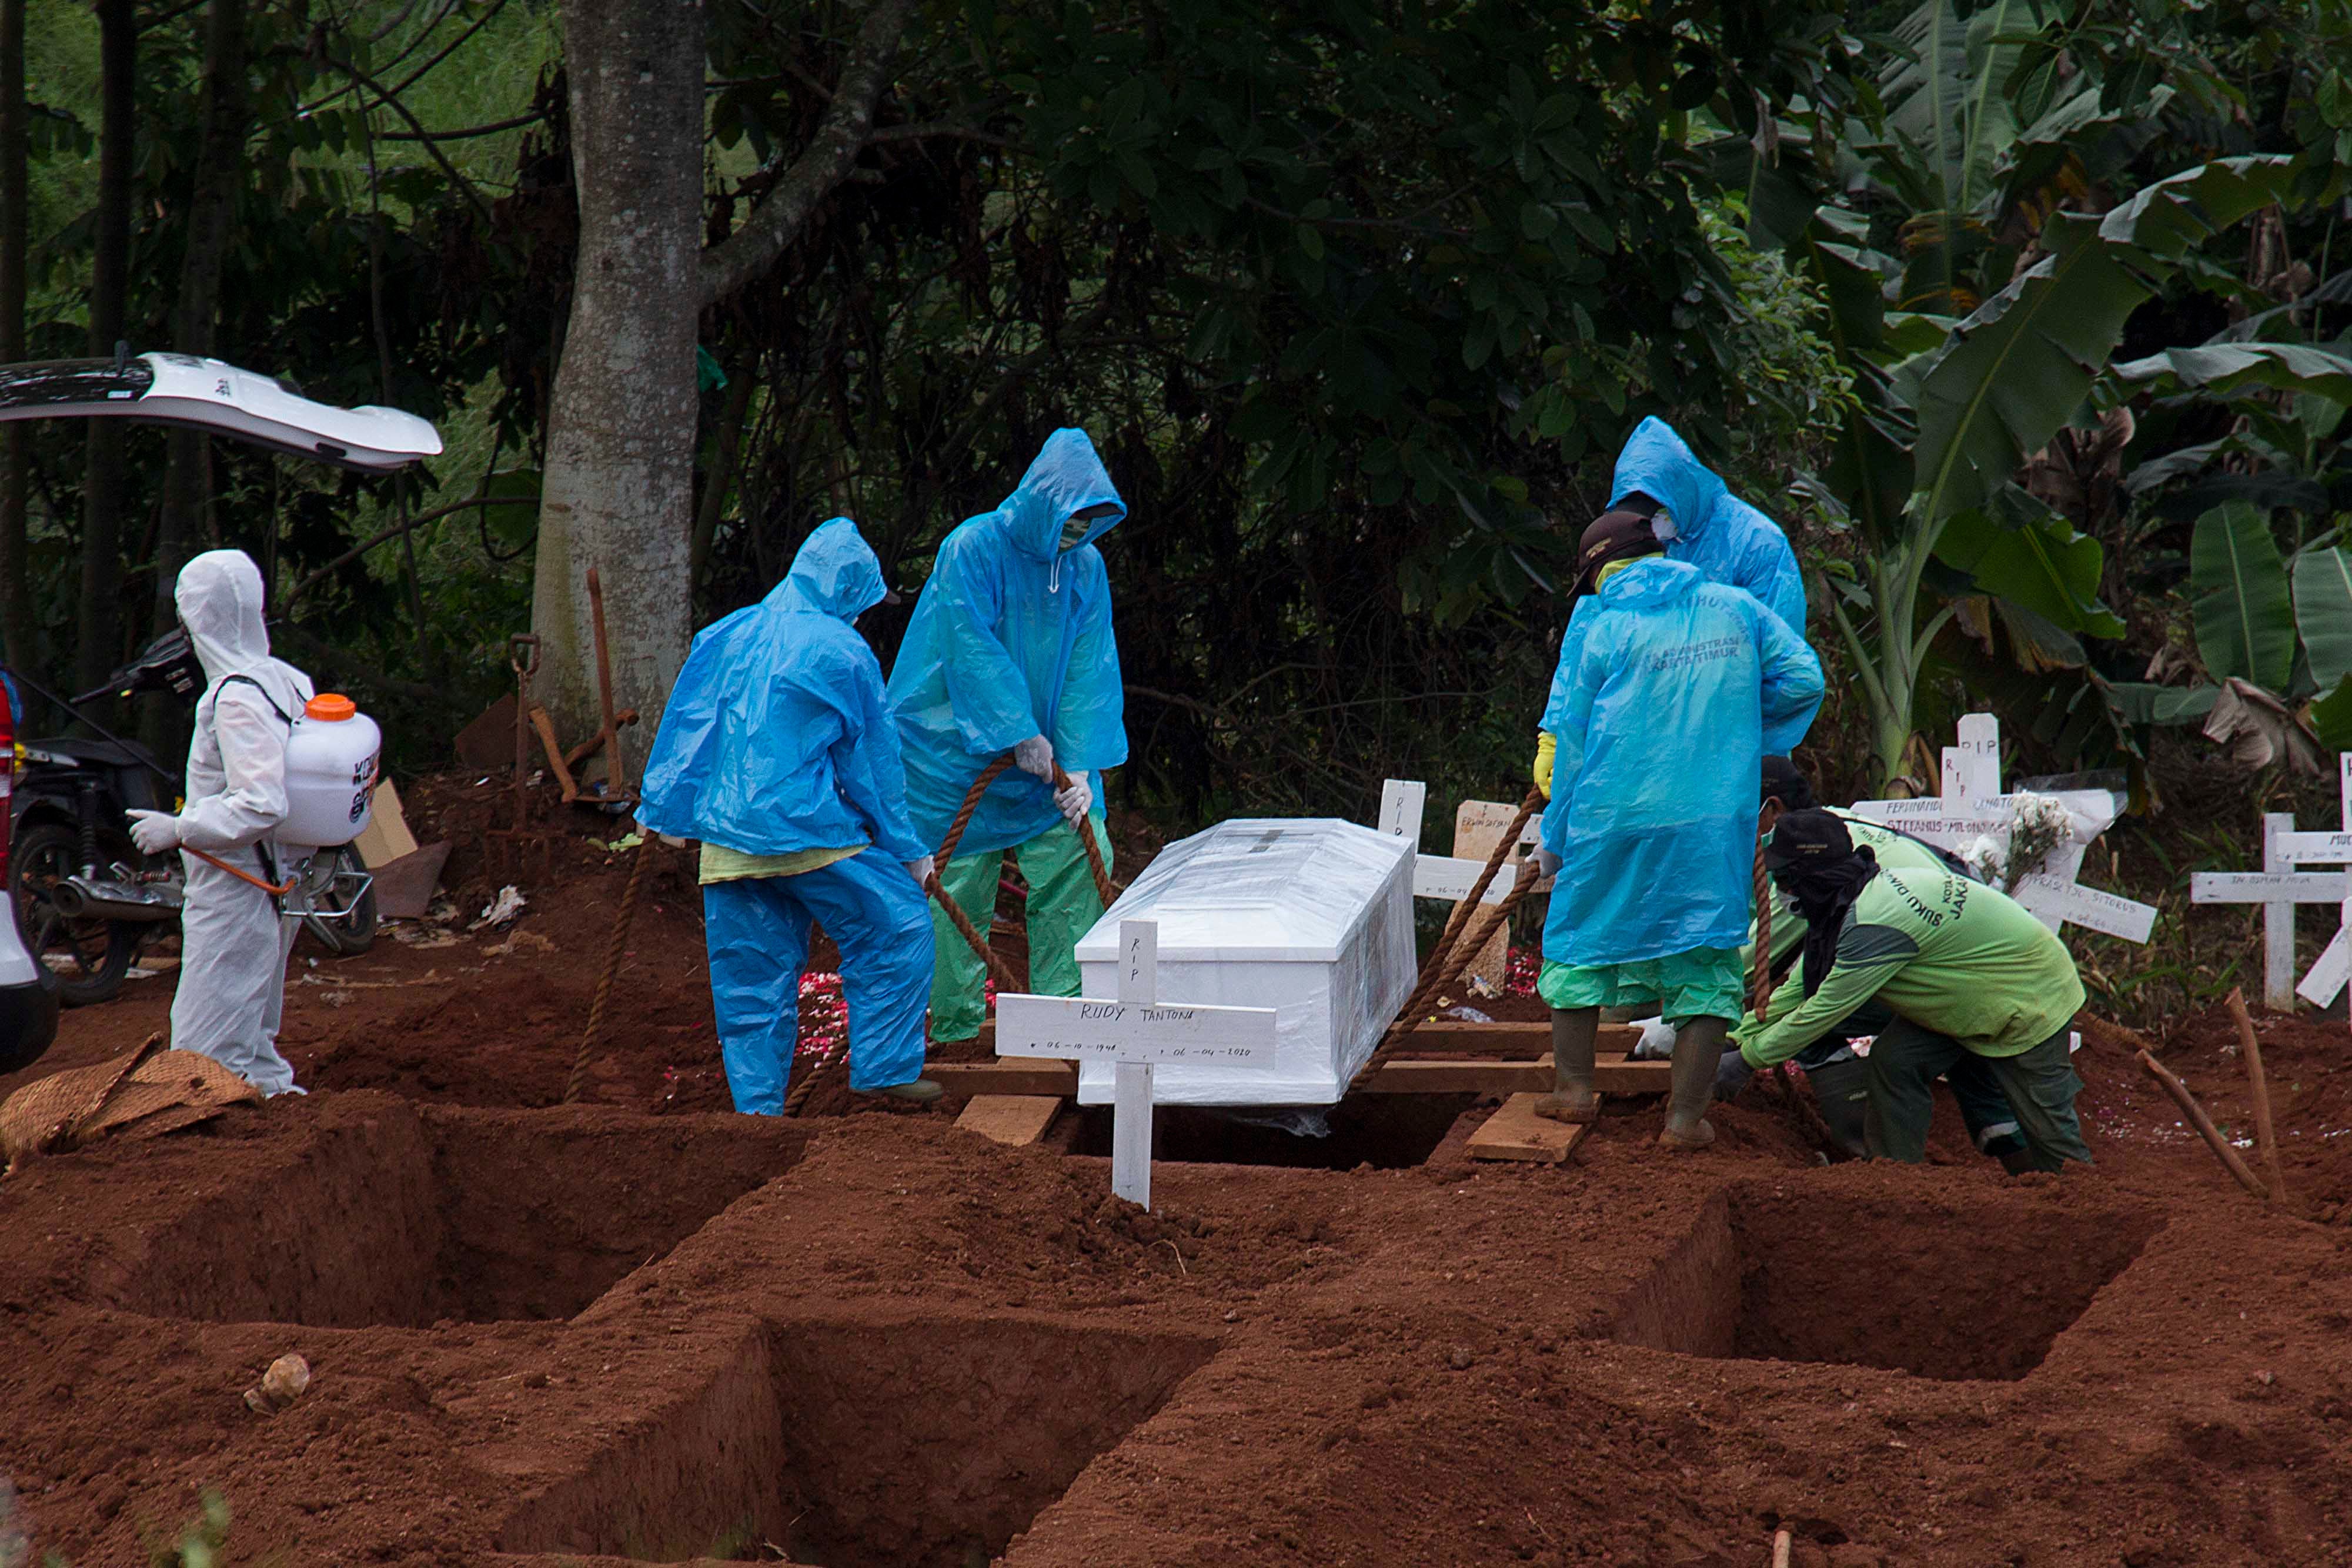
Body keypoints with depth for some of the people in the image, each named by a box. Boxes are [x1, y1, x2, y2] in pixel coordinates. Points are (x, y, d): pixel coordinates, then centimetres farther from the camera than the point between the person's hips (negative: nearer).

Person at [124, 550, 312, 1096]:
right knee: (250, 1041, 19)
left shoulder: (237, 698, -20)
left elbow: (262, 805, -28)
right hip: (272, 888, 10)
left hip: (233, 895, -10)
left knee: (206, 1055, -8)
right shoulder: (288, 682, 8)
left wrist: (180, 829, -18)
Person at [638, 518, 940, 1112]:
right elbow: (874, 761, 1)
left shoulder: (728, 635, 10)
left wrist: (660, 810, 24)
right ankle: (884, 1069, 4)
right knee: (897, 927, 6)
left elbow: (685, 726, 14)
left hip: (727, 836, 6)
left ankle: (758, 1103, 11)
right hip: (808, 832, -6)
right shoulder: (842, 651, -4)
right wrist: (908, 850, 9)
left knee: (752, 971, 11)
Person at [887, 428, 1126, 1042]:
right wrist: (1021, 736, -20)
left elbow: (1088, 669, -2)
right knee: (958, 886, -2)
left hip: (1040, 755, 5)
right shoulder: (974, 549, -14)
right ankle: (954, 1031, 8)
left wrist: (1080, 765, -11)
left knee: (1079, 855, -4)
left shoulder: (1085, 566, 2)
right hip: (958, 753, -5)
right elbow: (973, 652, -18)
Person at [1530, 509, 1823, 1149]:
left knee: (1579, 939, 19)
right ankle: (1686, 1115, 4)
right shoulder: (1734, 609, 9)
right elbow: (1803, 680, 4)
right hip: (1717, 823, 1)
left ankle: (1572, 1087, 22)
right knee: (1704, 963, 7)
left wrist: (1556, 839, 9)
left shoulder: (1597, 622, 2)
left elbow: (1569, 735, 2)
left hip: (1614, 814, -1)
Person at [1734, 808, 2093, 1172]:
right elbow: (1803, 985, 6)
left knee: (2046, 1126, -3)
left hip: (2031, 999, -9)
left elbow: (1825, 1009, -27)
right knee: (1895, 1060, -6)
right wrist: (1742, 1032, 4)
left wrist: (1753, 1052, -15)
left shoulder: (1874, 924, -35)